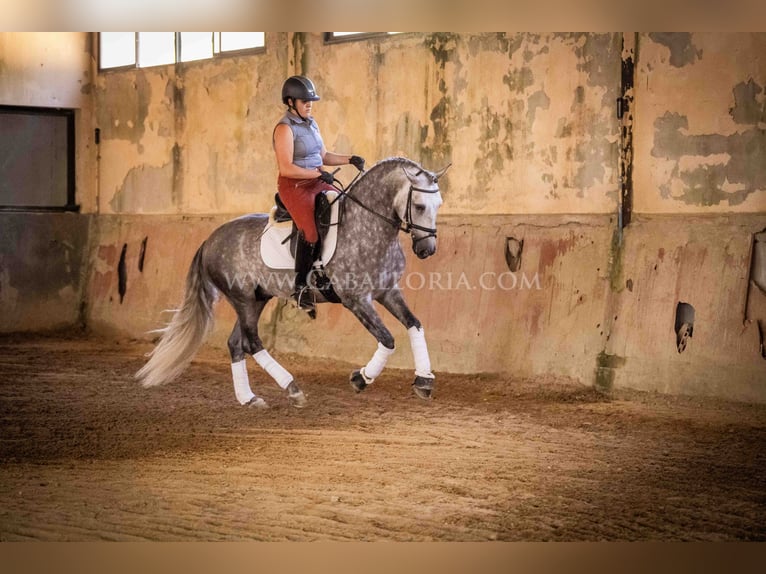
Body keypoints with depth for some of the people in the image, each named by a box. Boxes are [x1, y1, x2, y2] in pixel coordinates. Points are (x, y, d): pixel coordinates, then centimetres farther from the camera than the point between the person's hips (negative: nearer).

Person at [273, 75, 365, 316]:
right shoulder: (285, 128, -14)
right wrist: (318, 173, -21)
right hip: (294, 186, -9)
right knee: (311, 228, -28)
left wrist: (349, 160, 6)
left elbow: (324, 156, 20)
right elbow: (286, 168, -21)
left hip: (317, 182, 9)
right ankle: (301, 288, -20)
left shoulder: (311, 124, 13)